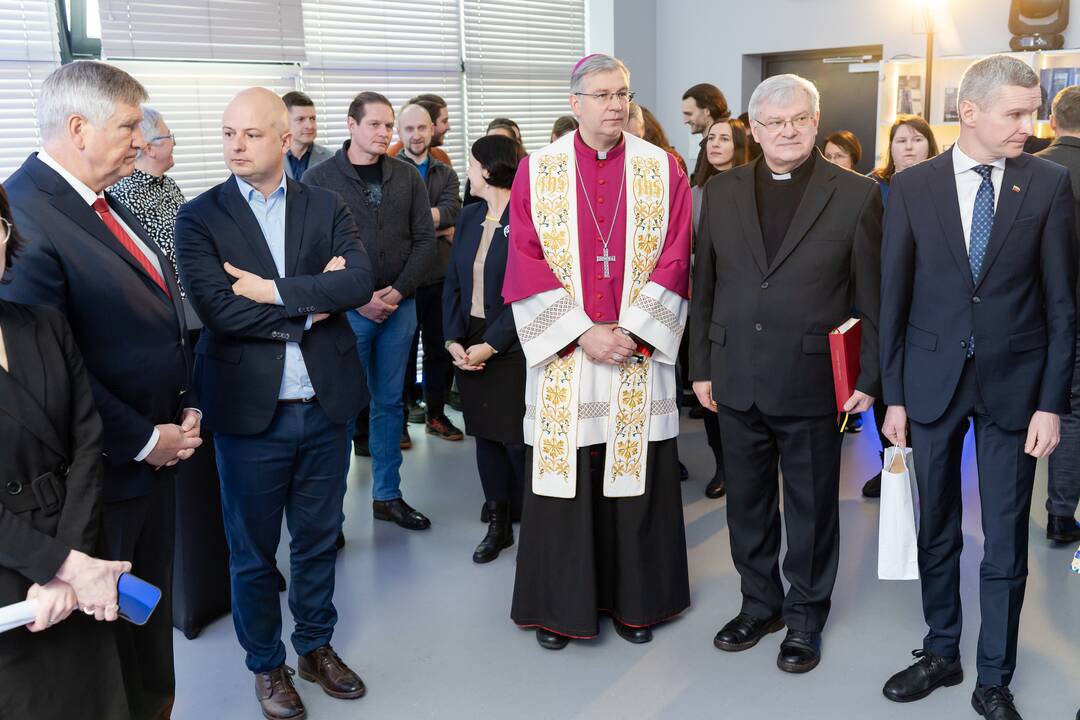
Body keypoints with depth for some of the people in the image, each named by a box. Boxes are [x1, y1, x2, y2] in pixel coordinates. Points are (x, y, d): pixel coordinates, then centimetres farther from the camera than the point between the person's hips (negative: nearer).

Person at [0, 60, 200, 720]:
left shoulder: (104, 203, 9)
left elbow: (162, 316, 16)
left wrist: (186, 408, 5)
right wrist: (142, 439, -17)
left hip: (157, 450, 8)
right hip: (104, 469, -8)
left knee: (153, 610, 22)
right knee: (113, 619, 11)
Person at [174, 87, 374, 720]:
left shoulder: (327, 208, 4)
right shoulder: (200, 217, -4)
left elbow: (360, 282, -12)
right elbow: (219, 308, -17)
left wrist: (275, 291, -18)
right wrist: (312, 304, -13)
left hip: (325, 405, 2)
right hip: (250, 408, -2)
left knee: (318, 537, 17)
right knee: (252, 549, 12)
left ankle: (317, 645, 38)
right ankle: (267, 664, 32)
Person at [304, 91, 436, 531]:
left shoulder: (406, 177, 7)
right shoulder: (319, 180, -3)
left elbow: (425, 240, 5)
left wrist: (399, 291, -8)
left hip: (399, 307, 4)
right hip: (346, 310, -4)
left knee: (390, 401, 12)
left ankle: (387, 495, 23)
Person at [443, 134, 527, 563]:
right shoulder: (469, 218, 9)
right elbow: (453, 284, 8)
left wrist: (490, 345, -18)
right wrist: (453, 339, -5)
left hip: (512, 347, -6)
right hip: (469, 346, 6)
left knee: (517, 439, -2)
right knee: (485, 435, 12)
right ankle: (497, 524, 24)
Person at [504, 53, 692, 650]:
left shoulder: (663, 169, 4)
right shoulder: (536, 170, 2)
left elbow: (673, 261, -1)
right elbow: (527, 264, -4)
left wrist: (631, 331, -12)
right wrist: (582, 332, -12)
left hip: (640, 351, 1)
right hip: (562, 351, 0)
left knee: (636, 478, 7)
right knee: (562, 476, 5)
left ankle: (634, 601, 24)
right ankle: (558, 605, 21)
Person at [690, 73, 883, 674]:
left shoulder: (856, 195, -4)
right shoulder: (722, 192, 5)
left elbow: (873, 296, -2)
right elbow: (704, 286, 8)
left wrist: (869, 378, -5)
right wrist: (701, 367, 6)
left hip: (813, 384, -3)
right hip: (737, 382, 3)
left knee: (812, 506, 11)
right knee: (747, 503, 15)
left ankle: (806, 614, 30)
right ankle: (760, 603, 35)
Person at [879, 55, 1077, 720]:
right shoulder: (913, 186, -1)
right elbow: (894, 297, 1)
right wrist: (893, 395, 0)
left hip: (1013, 382, -1)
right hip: (932, 381, 1)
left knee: (1006, 540, 6)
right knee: (936, 531, 13)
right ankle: (941, 654, 32)